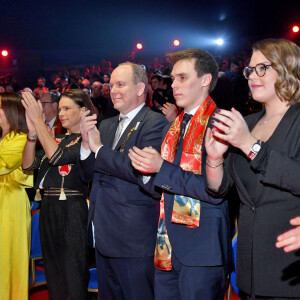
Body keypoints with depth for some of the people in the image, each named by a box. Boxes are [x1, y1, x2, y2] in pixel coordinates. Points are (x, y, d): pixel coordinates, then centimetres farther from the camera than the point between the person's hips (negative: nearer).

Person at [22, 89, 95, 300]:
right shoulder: (59, 139, 14)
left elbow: (57, 156, -23)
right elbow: (28, 164, 5)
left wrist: (38, 120, -19)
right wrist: (32, 132, -9)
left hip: (73, 211, -7)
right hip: (49, 210, 7)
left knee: (72, 277, 0)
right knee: (53, 274, 16)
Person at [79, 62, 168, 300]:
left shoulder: (155, 123, -10)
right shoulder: (106, 125, 15)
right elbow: (89, 174, 13)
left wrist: (99, 149, -16)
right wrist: (87, 143, -6)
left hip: (134, 235, -8)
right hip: (104, 235, 8)